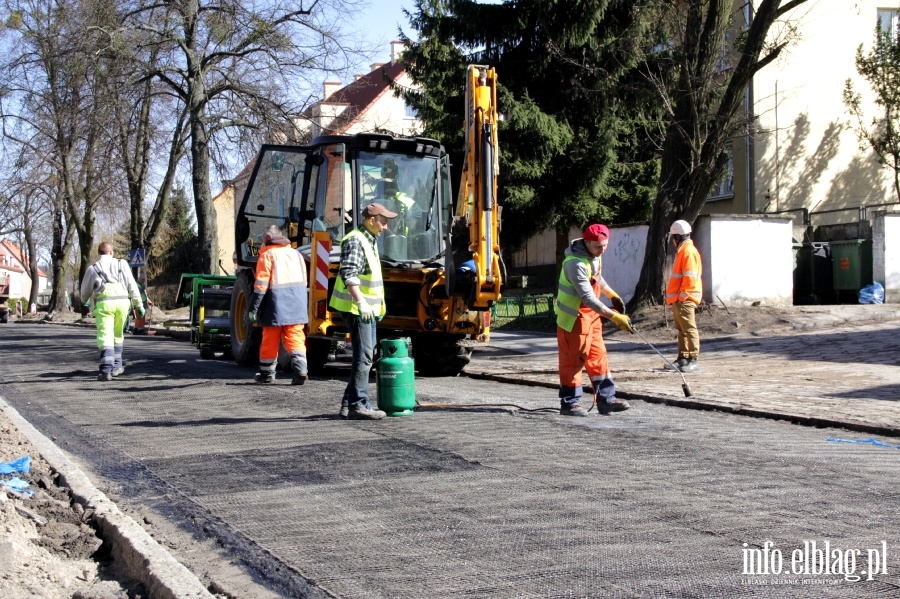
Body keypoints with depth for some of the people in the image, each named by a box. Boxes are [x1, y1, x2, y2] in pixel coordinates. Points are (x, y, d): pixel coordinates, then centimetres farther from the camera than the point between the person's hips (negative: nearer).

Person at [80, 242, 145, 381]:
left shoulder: (92, 268, 13)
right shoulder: (122, 264, 15)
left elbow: (84, 293, 20)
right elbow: (132, 286, 10)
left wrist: (89, 299, 42)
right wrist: (139, 304, 14)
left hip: (104, 304, -2)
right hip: (122, 302, 2)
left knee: (105, 337, -6)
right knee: (118, 335, 19)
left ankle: (106, 369, -20)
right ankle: (116, 366, 23)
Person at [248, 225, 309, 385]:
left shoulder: (267, 255, -2)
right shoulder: (296, 253, 15)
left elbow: (261, 283, -10)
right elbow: (304, 280, 17)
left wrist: (254, 308, -9)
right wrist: (303, 305, 22)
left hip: (276, 302, -4)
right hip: (297, 302, 4)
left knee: (270, 340, 5)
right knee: (296, 337, 1)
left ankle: (267, 374, 12)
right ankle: (300, 370, -14)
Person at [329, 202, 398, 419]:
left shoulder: (370, 241, 18)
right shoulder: (355, 241, -14)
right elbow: (348, 274, -26)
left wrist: (379, 304, 27)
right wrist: (360, 302, -34)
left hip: (368, 308, 10)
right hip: (356, 308, -10)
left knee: (366, 355, 12)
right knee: (363, 355, -10)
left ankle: (349, 402, 17)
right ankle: (358, 404, -7)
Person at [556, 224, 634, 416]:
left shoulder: (594, 255, 0)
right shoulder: (576, 263, -29)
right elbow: (588, 298, -34)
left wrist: (612, 295, 18)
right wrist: (615, 317, -36)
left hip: (591, 314, 9)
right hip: (574, 317, -9)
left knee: (598, 356, 9)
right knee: (573, 359, -2)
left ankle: (606, 399, 13)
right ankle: (569, 402, 8)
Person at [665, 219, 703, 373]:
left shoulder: (689, 251, -13)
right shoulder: (682, 251, 19)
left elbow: (690, 277, -20)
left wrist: (682, 296, -20)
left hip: (685, 299, -11)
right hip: (678, 299, 11)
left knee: (689, 329, -11)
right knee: (681, 329, 13)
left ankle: (693, 360, -12)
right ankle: (683, 358, 19)